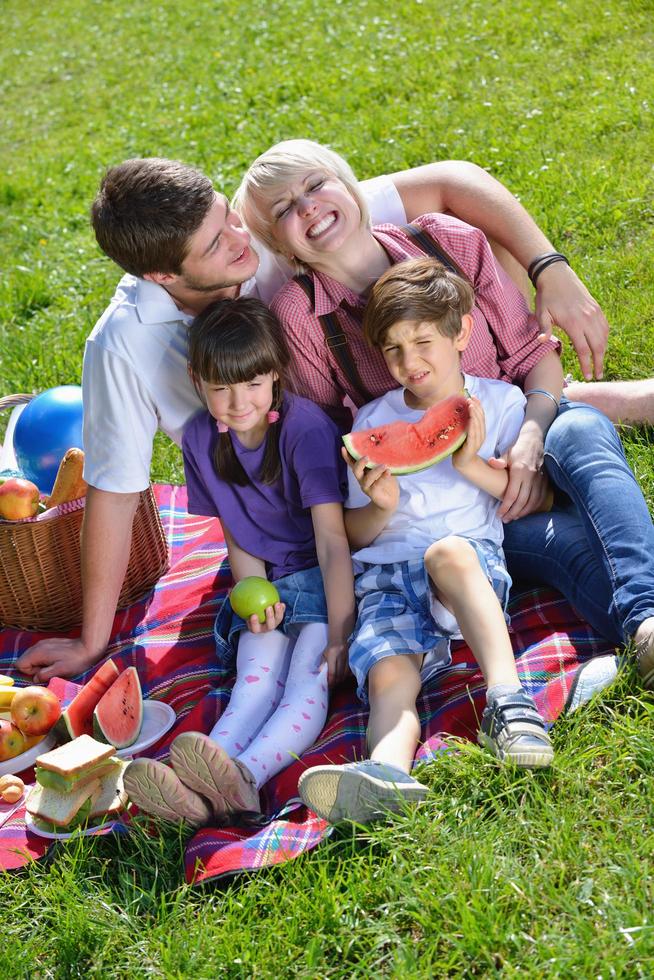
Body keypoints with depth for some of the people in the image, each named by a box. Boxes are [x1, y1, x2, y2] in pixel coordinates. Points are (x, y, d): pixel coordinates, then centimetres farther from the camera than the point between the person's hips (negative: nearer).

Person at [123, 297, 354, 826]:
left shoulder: (305, 427, -17)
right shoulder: (202, 439, 0)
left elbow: (332, 539, -22)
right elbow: (238, 539, 5)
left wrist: (339, 633, -28)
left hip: (329, 579, -4)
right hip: (267, 584, 4)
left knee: (308, 683, -30)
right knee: (254, 686, -23)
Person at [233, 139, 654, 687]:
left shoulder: (450, 242, -4)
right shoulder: (297, 317, -8)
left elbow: (532, 350, 1)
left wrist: (532, 436, -17)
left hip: (515, 440, 2)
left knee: (583, 432, -34)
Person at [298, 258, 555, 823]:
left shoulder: (499, 403, 14)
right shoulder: (372, 423, 17)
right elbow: (355, 534, 16)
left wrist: (473, 465, -7)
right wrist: (381, 507, -7)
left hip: (472, 562, -1)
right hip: (387, 573, 2)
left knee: (447, 551, -39)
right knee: (389, 675, -29)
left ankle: (508, 701, -48)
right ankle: (388, 772, -57)